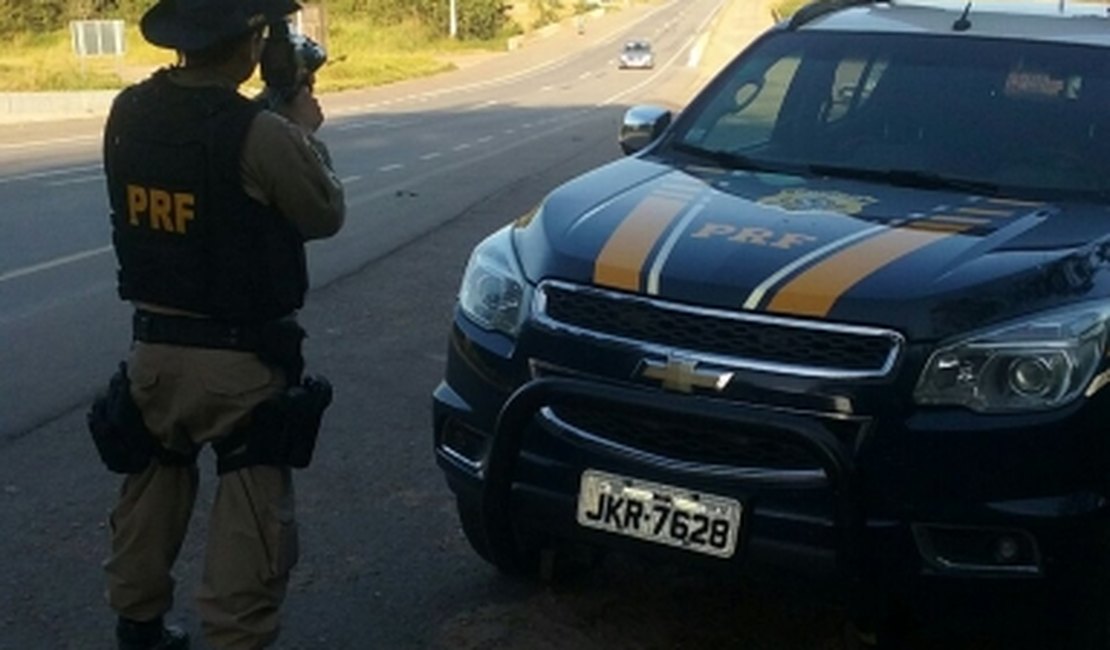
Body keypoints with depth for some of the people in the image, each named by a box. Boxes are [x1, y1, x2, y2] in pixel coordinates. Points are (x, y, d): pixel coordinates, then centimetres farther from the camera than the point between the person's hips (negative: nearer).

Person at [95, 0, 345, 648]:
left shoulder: (129, 115, -4)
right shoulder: (260, 135, -22)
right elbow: (325, 215, -6)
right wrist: (303, 131, 7)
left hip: (153, 348, 7)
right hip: (241, 360, -6)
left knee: (150, 497, 23)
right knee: (251, 522, 4)